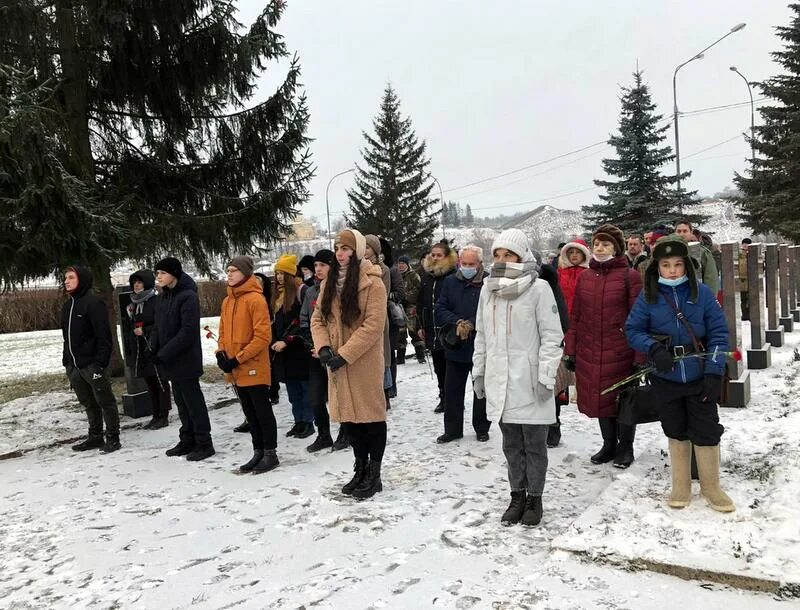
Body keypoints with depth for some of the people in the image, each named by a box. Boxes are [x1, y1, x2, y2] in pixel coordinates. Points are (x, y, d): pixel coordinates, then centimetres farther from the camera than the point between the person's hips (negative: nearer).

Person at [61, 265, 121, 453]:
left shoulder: (93, 303, -12)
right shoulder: (67, 306, 14)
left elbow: (104, 335, -16)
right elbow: (67, 336, 19)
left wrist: (100, 362, -20)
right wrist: (66, 360, 14)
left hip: (91, 363, -8)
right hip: (73, 365, 8)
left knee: (105, 401, 1)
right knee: (88, 403, 16)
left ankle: (113, 438, 9)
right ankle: (95, 436, 26)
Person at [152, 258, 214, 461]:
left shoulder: (188, 297, -16)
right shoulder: (162, 297, 10)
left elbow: (188, 331, -21)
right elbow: (159, 327, 15)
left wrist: (164, 354, -20)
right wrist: (154, 350, -1)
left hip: (186, 360, -8)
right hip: (170, 360, 8)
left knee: (193, 400, -1)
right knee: (181, 400, 15)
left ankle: (203, 443, 8)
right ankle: (187, 440, 26)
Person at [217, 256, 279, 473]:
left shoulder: (255, 299, -13)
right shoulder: (227, 301, 11)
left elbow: (263, 336, -18)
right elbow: (223, 332, 18)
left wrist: (238, 359, -18)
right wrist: (221, 353, 0)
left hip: (254, 368, -8)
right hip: (235, 370, 8)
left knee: (263, 411, 3)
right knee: (250, 413, 15)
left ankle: (271, 454, 14)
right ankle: (258, 452, 26)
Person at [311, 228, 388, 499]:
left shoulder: (372, 283, -11)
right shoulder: (329, 282, 9)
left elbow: (373, 325, -18)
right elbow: (318, 318, 9)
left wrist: (344, 355, -20)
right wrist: (323, 348, -8)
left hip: (365, 362, -6)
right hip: (337, 362, 6)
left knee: (372, 415, 3)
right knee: (349, 415, 14)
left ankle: (374, 475, 16)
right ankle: (360, 470, 29)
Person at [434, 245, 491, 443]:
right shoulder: (450, 282, 4)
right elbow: (440, 310, 1)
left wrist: (471, 324, -22)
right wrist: (458, 322, -15)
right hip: (455, 345, 3)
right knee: (452, 390, 10)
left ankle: (482, 429, 26)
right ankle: (452, 429, 24)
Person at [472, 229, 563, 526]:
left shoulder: (538, 288, -9)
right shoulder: (488, 289, 9)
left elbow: (552, 335, -9)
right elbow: (481, 335, 15)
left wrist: (546, 375, -13)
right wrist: (478, 371, 14)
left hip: (529, 382, -5)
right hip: (499, 381, 5)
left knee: (534, 444, 7)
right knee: (511, 445, 15)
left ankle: (534, 498, 23)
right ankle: (517, 496, 28)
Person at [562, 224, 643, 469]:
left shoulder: (629, 276, -5)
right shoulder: (584, 277, 9)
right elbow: (575, 317, 10)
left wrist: (640, 355, -9)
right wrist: (570, 350, 8)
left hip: (620, 352, -4)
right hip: (589, 352, 4)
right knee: (599, 398, 12)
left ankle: (626, 447, 25)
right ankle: (609, 445, 29)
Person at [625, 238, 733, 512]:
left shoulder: (702, 292, -5)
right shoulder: (648, 297, -3)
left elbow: (718, 333, -4)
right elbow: (633, 330, 1)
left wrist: (714, 372, -11)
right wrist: (654, 348, -18)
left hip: (700, 377, -1)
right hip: (666, 378, 1)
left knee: (706, 431, 4)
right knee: (676, 432, 14)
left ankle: (711, 487, 25)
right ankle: (681, 487, 29)